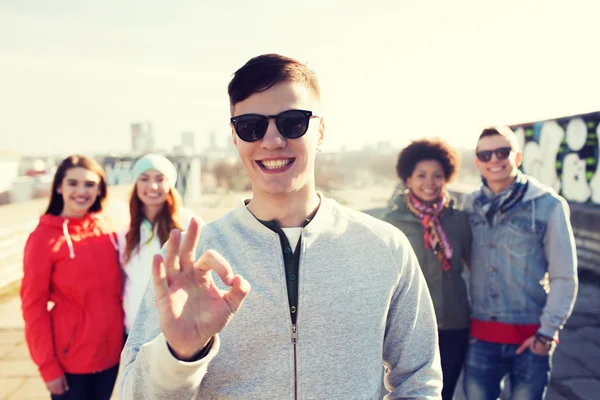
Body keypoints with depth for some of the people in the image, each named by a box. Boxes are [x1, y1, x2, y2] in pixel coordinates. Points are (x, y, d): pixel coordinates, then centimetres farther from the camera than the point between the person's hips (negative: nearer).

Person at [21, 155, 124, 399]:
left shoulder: (107, 230, 2)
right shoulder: (44, 237, -10)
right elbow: (33, 306, -9)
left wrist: (123, 335, 7)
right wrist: (48, 366, -10)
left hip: (110, 352, 4)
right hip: (70, 359, -4)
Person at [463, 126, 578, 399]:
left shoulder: (548, 205, -9)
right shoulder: (471, 204, 2)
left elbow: (564, 277, -6)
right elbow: (470, 263, 6)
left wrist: (547, 332, -8)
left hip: (530, 335, -3)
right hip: (481, 335, 3)